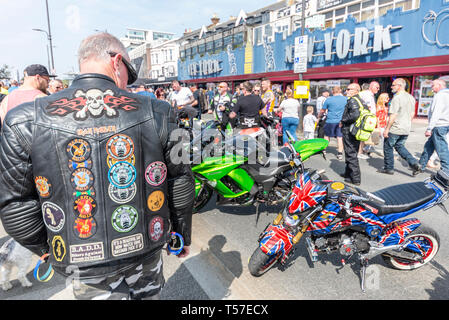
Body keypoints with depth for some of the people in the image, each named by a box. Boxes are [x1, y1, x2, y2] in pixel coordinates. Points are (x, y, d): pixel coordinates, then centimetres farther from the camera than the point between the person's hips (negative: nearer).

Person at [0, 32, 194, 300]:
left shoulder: (25, 122, -12)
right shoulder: (157, 113, -12)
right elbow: (181, 184, -7)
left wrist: (47, 249, 11)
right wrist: (184, 235, 9)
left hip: (83, 265, 0)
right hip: (147, 252, 1)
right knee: (147, 292, 28)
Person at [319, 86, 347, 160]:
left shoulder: (328, 100, -4)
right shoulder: (345, 99, 1)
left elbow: (322, 111, 5)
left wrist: (320, 117, 23)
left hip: (330, 121, -1)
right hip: (341, 122, 2)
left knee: (327, 136, 15)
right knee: (340, 137, 4)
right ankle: (340, 153, 4)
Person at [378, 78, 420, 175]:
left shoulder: (397, 98, -18)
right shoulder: (411, 97, 9)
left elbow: (393, 115, -21)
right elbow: (412, 114, 15)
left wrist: (387, 129, -17)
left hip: (395, 129, -8)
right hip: (406, 129, 8)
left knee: (388, 147, 7)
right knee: (399, 146, 22)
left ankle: (389, 168, 14)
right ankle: (413, 162, 8)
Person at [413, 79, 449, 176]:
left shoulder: (440, 95, -12)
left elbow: (436, 113, -19)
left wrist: (429, 128, -19)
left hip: (439, 126, -10)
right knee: (428, 146, 15)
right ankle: (421, 166, 23)